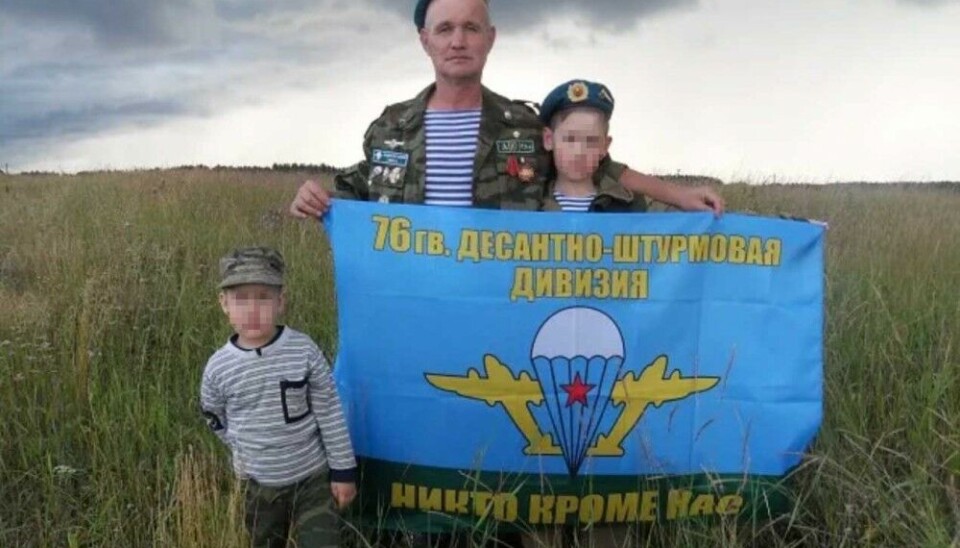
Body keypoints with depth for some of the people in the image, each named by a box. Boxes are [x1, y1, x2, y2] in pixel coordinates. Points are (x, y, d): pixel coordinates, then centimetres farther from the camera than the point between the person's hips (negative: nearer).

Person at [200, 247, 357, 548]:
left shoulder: (304, 350, -18)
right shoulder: (218, 367, -14)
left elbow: (330, 415, -10)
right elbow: (214, 417, 8)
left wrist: (343, 471, -7)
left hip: (313, 478, -2)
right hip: (260, 484, 2)